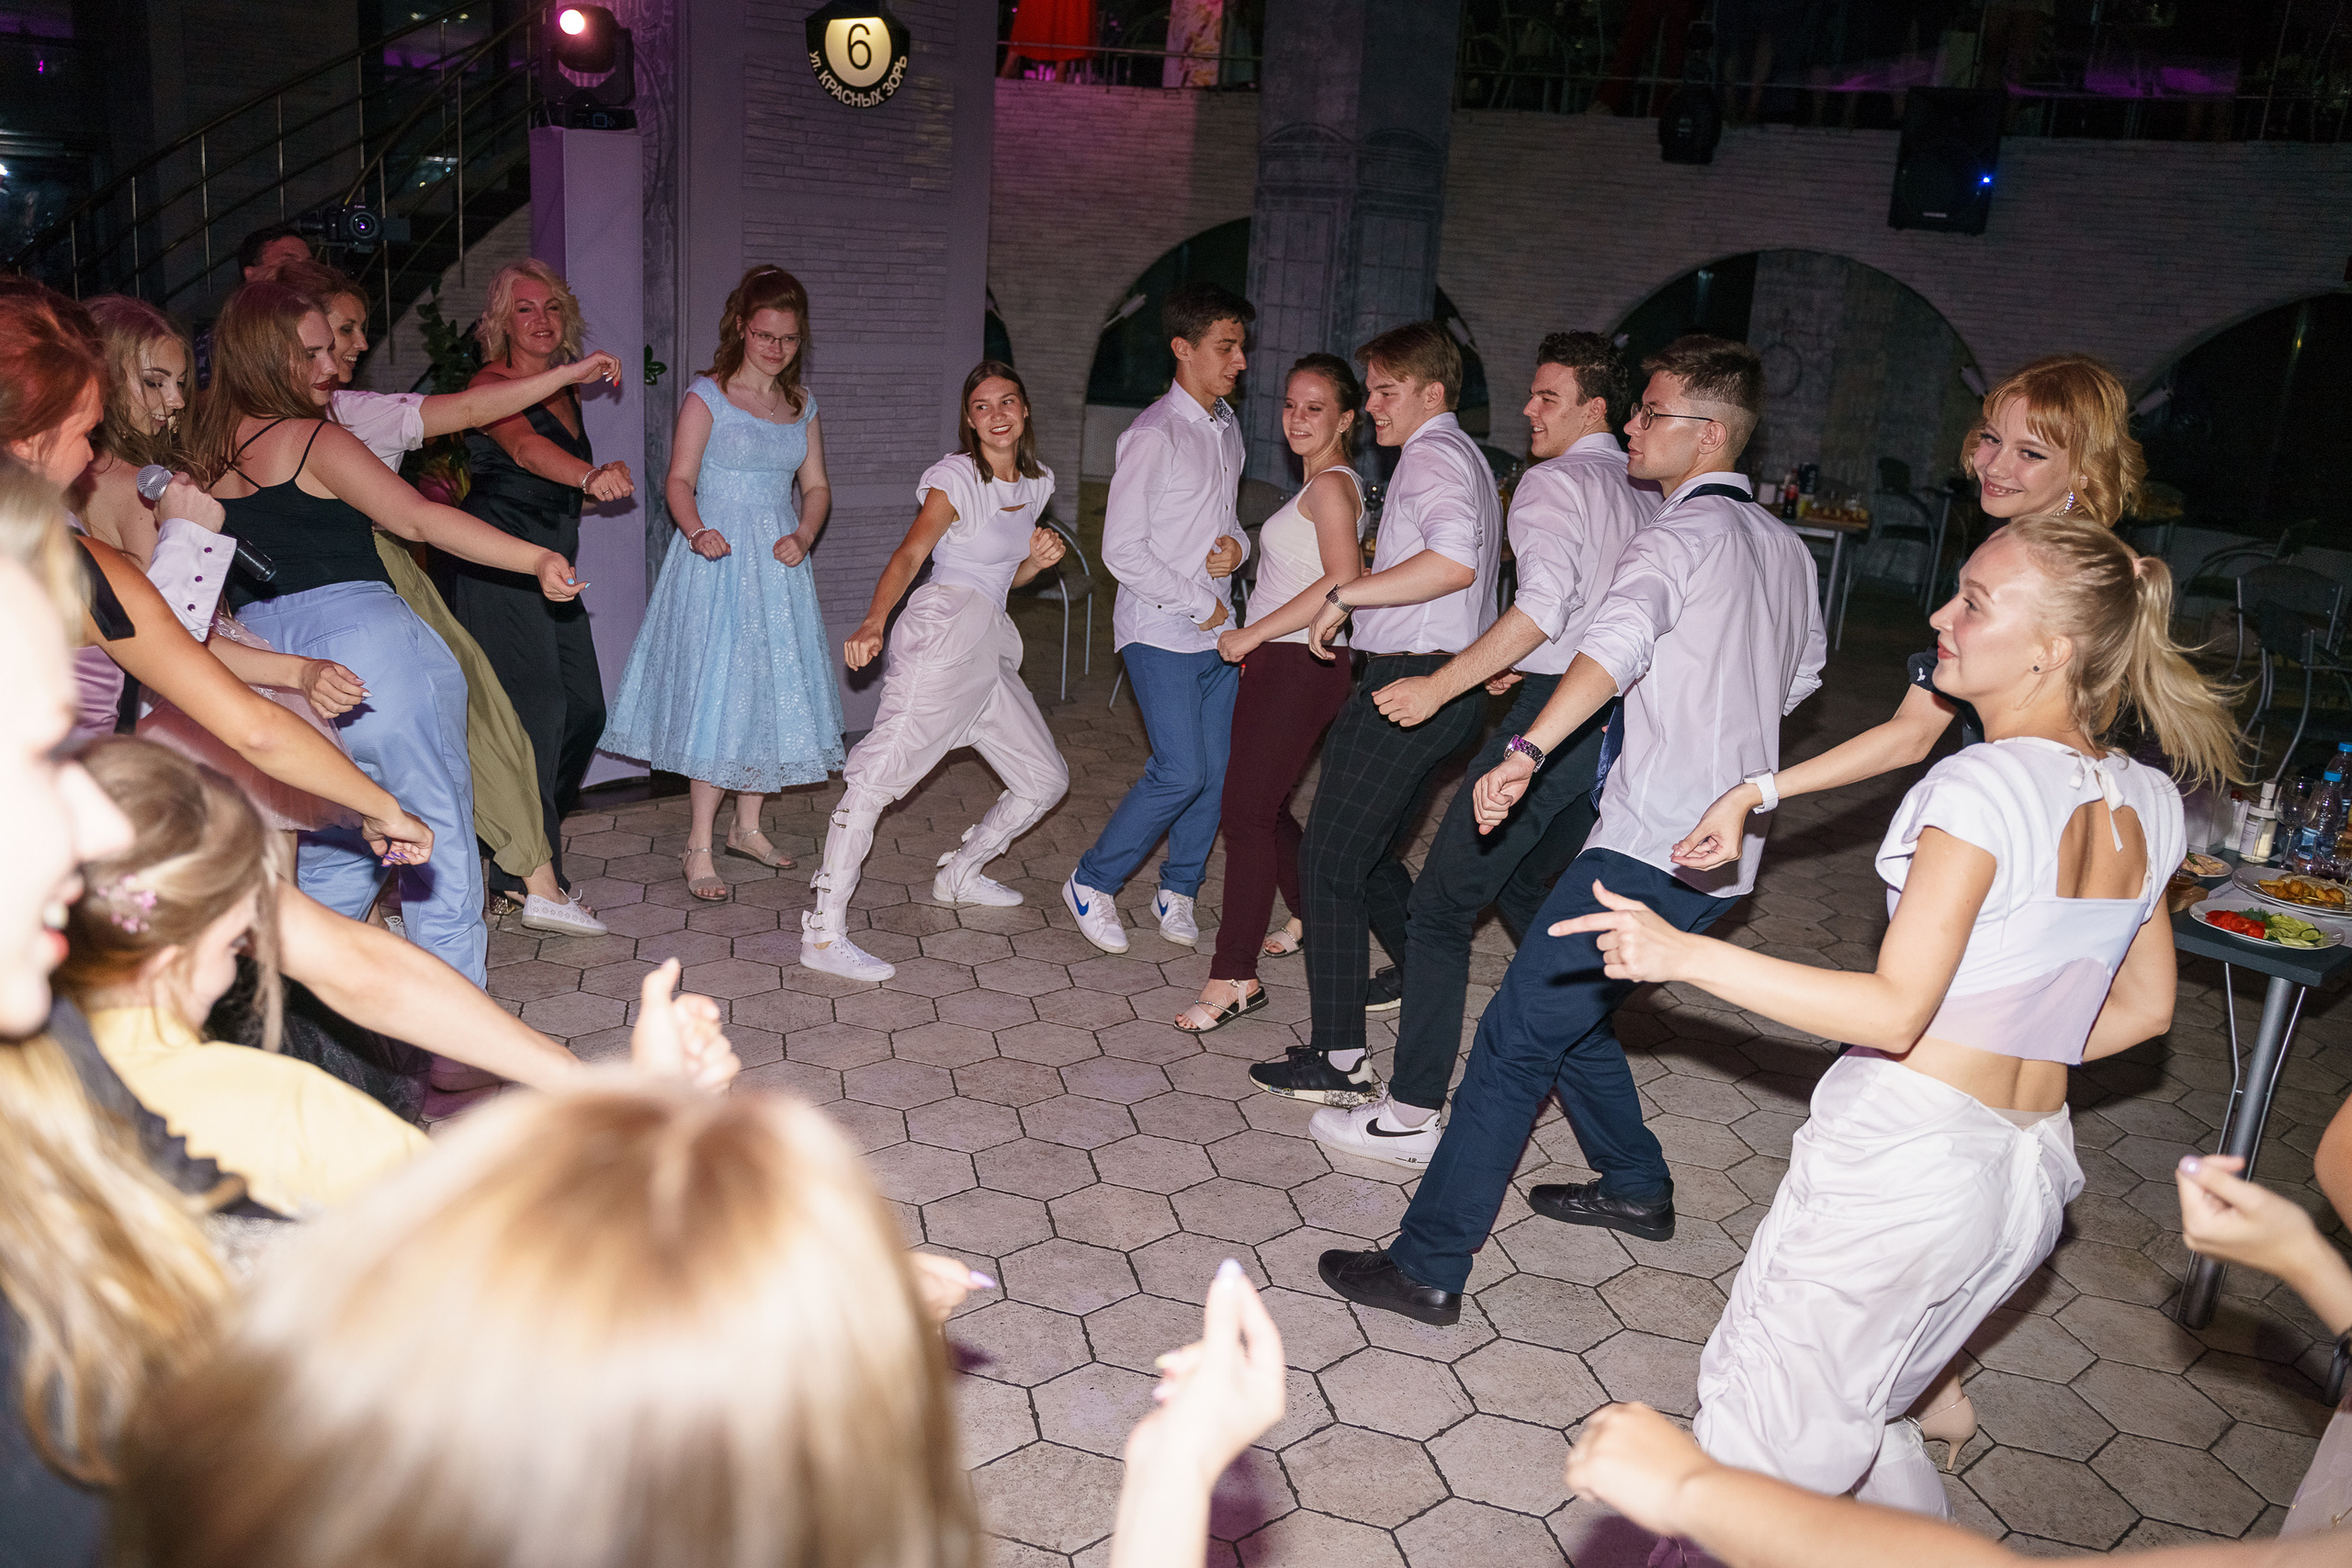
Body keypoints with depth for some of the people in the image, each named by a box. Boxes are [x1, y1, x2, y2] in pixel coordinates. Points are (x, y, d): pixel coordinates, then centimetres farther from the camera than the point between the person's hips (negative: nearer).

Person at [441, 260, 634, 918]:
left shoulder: (565, 389, 16)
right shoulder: (491, 384, -8)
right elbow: (525, 447, -31)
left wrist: (604, 481, 10)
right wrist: (590, 475, -47)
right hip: (494, 562, -8)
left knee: (585, 708, 4)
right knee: (535, 706, -14)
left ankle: (531, 837, 21)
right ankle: (535, 878, -9)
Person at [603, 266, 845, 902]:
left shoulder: (801, 405, 11)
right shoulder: (707, 396, -4)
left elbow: (816, 486, 12)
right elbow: (679, 481, -10)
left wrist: (803, 537, -8)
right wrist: (696, 531, -29)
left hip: (777, 563, 5)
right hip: (719, 561, -5)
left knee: (772, 691, 9)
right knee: (717, 695, -7)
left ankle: (746, 826, 25)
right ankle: (699, 848, 0)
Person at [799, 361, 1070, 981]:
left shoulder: (1037, 482, 17)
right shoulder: (955, 477, -4)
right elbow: (909, 555, -18)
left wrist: (1038, 559, 4)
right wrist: (874, 620, -35)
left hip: (991, 645, 8)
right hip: (945, 625, -8)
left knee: (1045, 779, 14)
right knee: (879, 772, -18)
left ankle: (960, 874, 35)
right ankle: (823, 934, -21)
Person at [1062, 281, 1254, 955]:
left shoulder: (1227, 425, 12)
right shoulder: (1154, 435, -14)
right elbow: (1122, 550, -16)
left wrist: (1237, 545, 0)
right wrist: (1199, 603, -12)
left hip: (1216, 628, 8)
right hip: (1160, 631, -8)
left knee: (1216, 769, 7)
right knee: (1181, 771, -11)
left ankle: (1178, 891, 25)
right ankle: (1092, 884, 8)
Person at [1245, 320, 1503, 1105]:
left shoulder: (1431, 454, -11)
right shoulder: (1463, 455, 20)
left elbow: (1454, 562, -29)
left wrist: (1346, 594, -23)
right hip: (1451, 685, 10)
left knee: (1328, 861, -6)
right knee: (1366, 851, 21)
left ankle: (1341, 1061, -2)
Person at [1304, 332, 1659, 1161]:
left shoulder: (1554, 482, -7)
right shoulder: (1645, 495, 17)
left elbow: (1543, 605, -22)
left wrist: (1439, 686, -22)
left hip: (1554, 712, -9)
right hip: (1616, 716, 9)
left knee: (1440, 906, -6)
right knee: (1525, 891, 26)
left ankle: (1412, 1113, -6)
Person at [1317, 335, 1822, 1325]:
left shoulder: (1686, 530, -10)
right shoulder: (1783, 547, 16)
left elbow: (1621, 638, -31)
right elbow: (1800, 675, 31)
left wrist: (1527, 750, -40)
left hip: (1652, 847, -9)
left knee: (1517, 1036, -7)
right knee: (1570, 1011, 24)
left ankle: (1428, 1264, -3)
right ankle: (1635, 1188, 38)